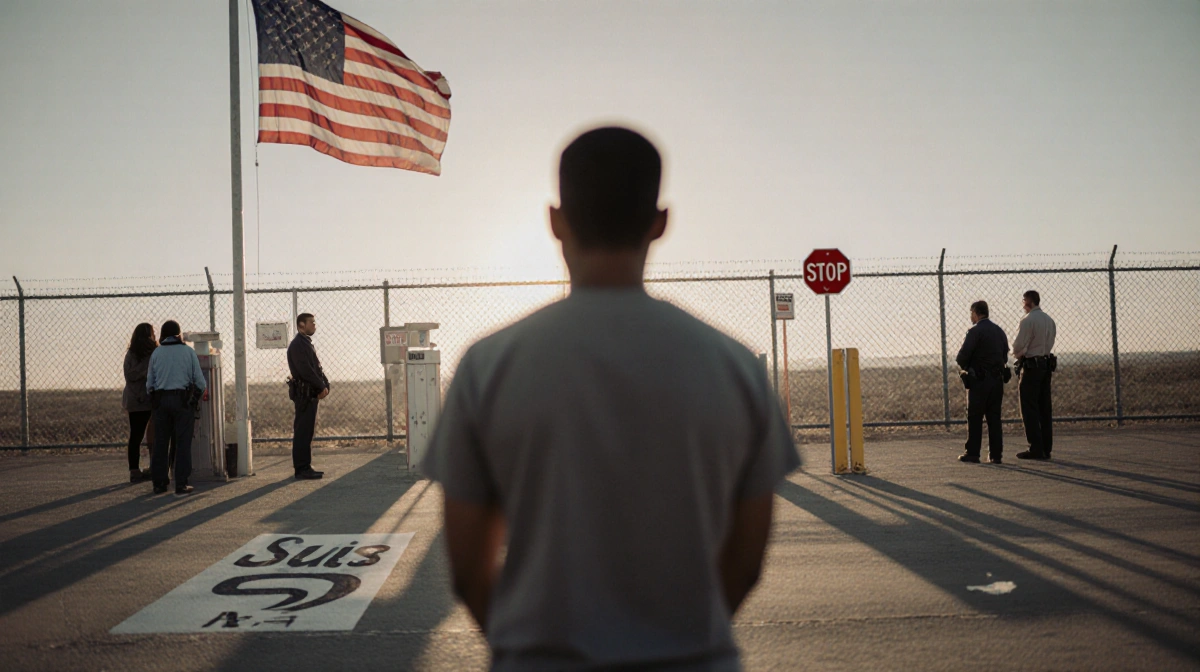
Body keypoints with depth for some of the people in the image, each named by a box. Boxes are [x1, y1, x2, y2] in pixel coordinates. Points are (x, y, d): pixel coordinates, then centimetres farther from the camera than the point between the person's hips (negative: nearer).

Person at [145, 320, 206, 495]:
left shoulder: (156, 353, 7)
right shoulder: (188, 352, 0)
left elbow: (149, 383, 9)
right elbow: (199, 381, -1)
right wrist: (203, 392, 20)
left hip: (161, 400, 3)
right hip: (183, 400, -3)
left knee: (160, 442, 9)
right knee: (183, 443, 0)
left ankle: (159, 483, 11)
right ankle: (181, 484, -3)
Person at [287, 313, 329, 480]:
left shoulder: (307, 343, 20)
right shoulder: (297, 345, -11)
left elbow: (317, 367, 17)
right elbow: (305, 370, -20)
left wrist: (325, 385, 3)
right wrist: (321, 386, -16)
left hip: (311, 393, 10)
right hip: (304, 393, -10)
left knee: (308, 431, 12)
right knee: (302, 432, -7)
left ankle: (305, 467, 17)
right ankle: (301, 469, -4)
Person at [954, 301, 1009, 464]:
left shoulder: (975, 331, -11)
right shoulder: (999, 331, 12)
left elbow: (963, 356, -15)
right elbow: (1005, 357, 16)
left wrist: (965, 367, 5)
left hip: (979, 380, -6)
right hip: (997, 379, 6)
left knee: (974, 418, 0)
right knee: (994, 418, 8)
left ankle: (972, 453, 1)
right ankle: (996, 454, 8)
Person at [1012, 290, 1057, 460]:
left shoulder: (1028, 320, -14)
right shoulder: (1049, 320, 12)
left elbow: (1018, 345, -16)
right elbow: (1049, 343, 16)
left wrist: (1016, 353, 7)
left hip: (1031, 366, -8)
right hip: (1047, 364, 8)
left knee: (1029, 409, -3)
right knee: (1044, 409, 10)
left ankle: (1036, 449, -5)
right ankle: (1046, 449, 13)